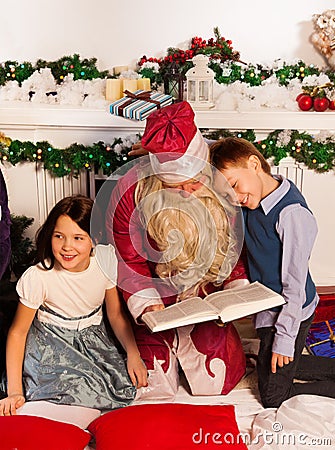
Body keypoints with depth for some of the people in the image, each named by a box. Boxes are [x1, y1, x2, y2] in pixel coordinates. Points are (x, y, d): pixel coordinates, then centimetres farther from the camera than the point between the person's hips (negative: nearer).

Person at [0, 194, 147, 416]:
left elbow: (116, 314, -2)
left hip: (94, 337, 4)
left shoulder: (106, 259, -15)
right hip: (50, 343, -3)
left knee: (128, 385, -17)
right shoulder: (37, 277, -24)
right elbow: (18, 332, -13)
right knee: (82, 390, -26)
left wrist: (134, 354, -13)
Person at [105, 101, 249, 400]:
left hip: (206, 296, 2)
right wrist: (146, 304, -25)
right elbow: (128, 261, -12)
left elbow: (233, 246, -1)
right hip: (156, 294, -1)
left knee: (215, 383, 8)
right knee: (154, 388, 3)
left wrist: (238, 287, -16)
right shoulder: (131, 192, -21)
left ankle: (183, 345, 36)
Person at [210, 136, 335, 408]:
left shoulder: (292, 213, -28)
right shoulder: (253, 200, -4)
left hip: (290, 314, -9)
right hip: (268, 307, 9)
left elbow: (295, 284, -23)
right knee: (275, 368, 26)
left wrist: (284, 338, -18)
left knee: (273, 397, 5)